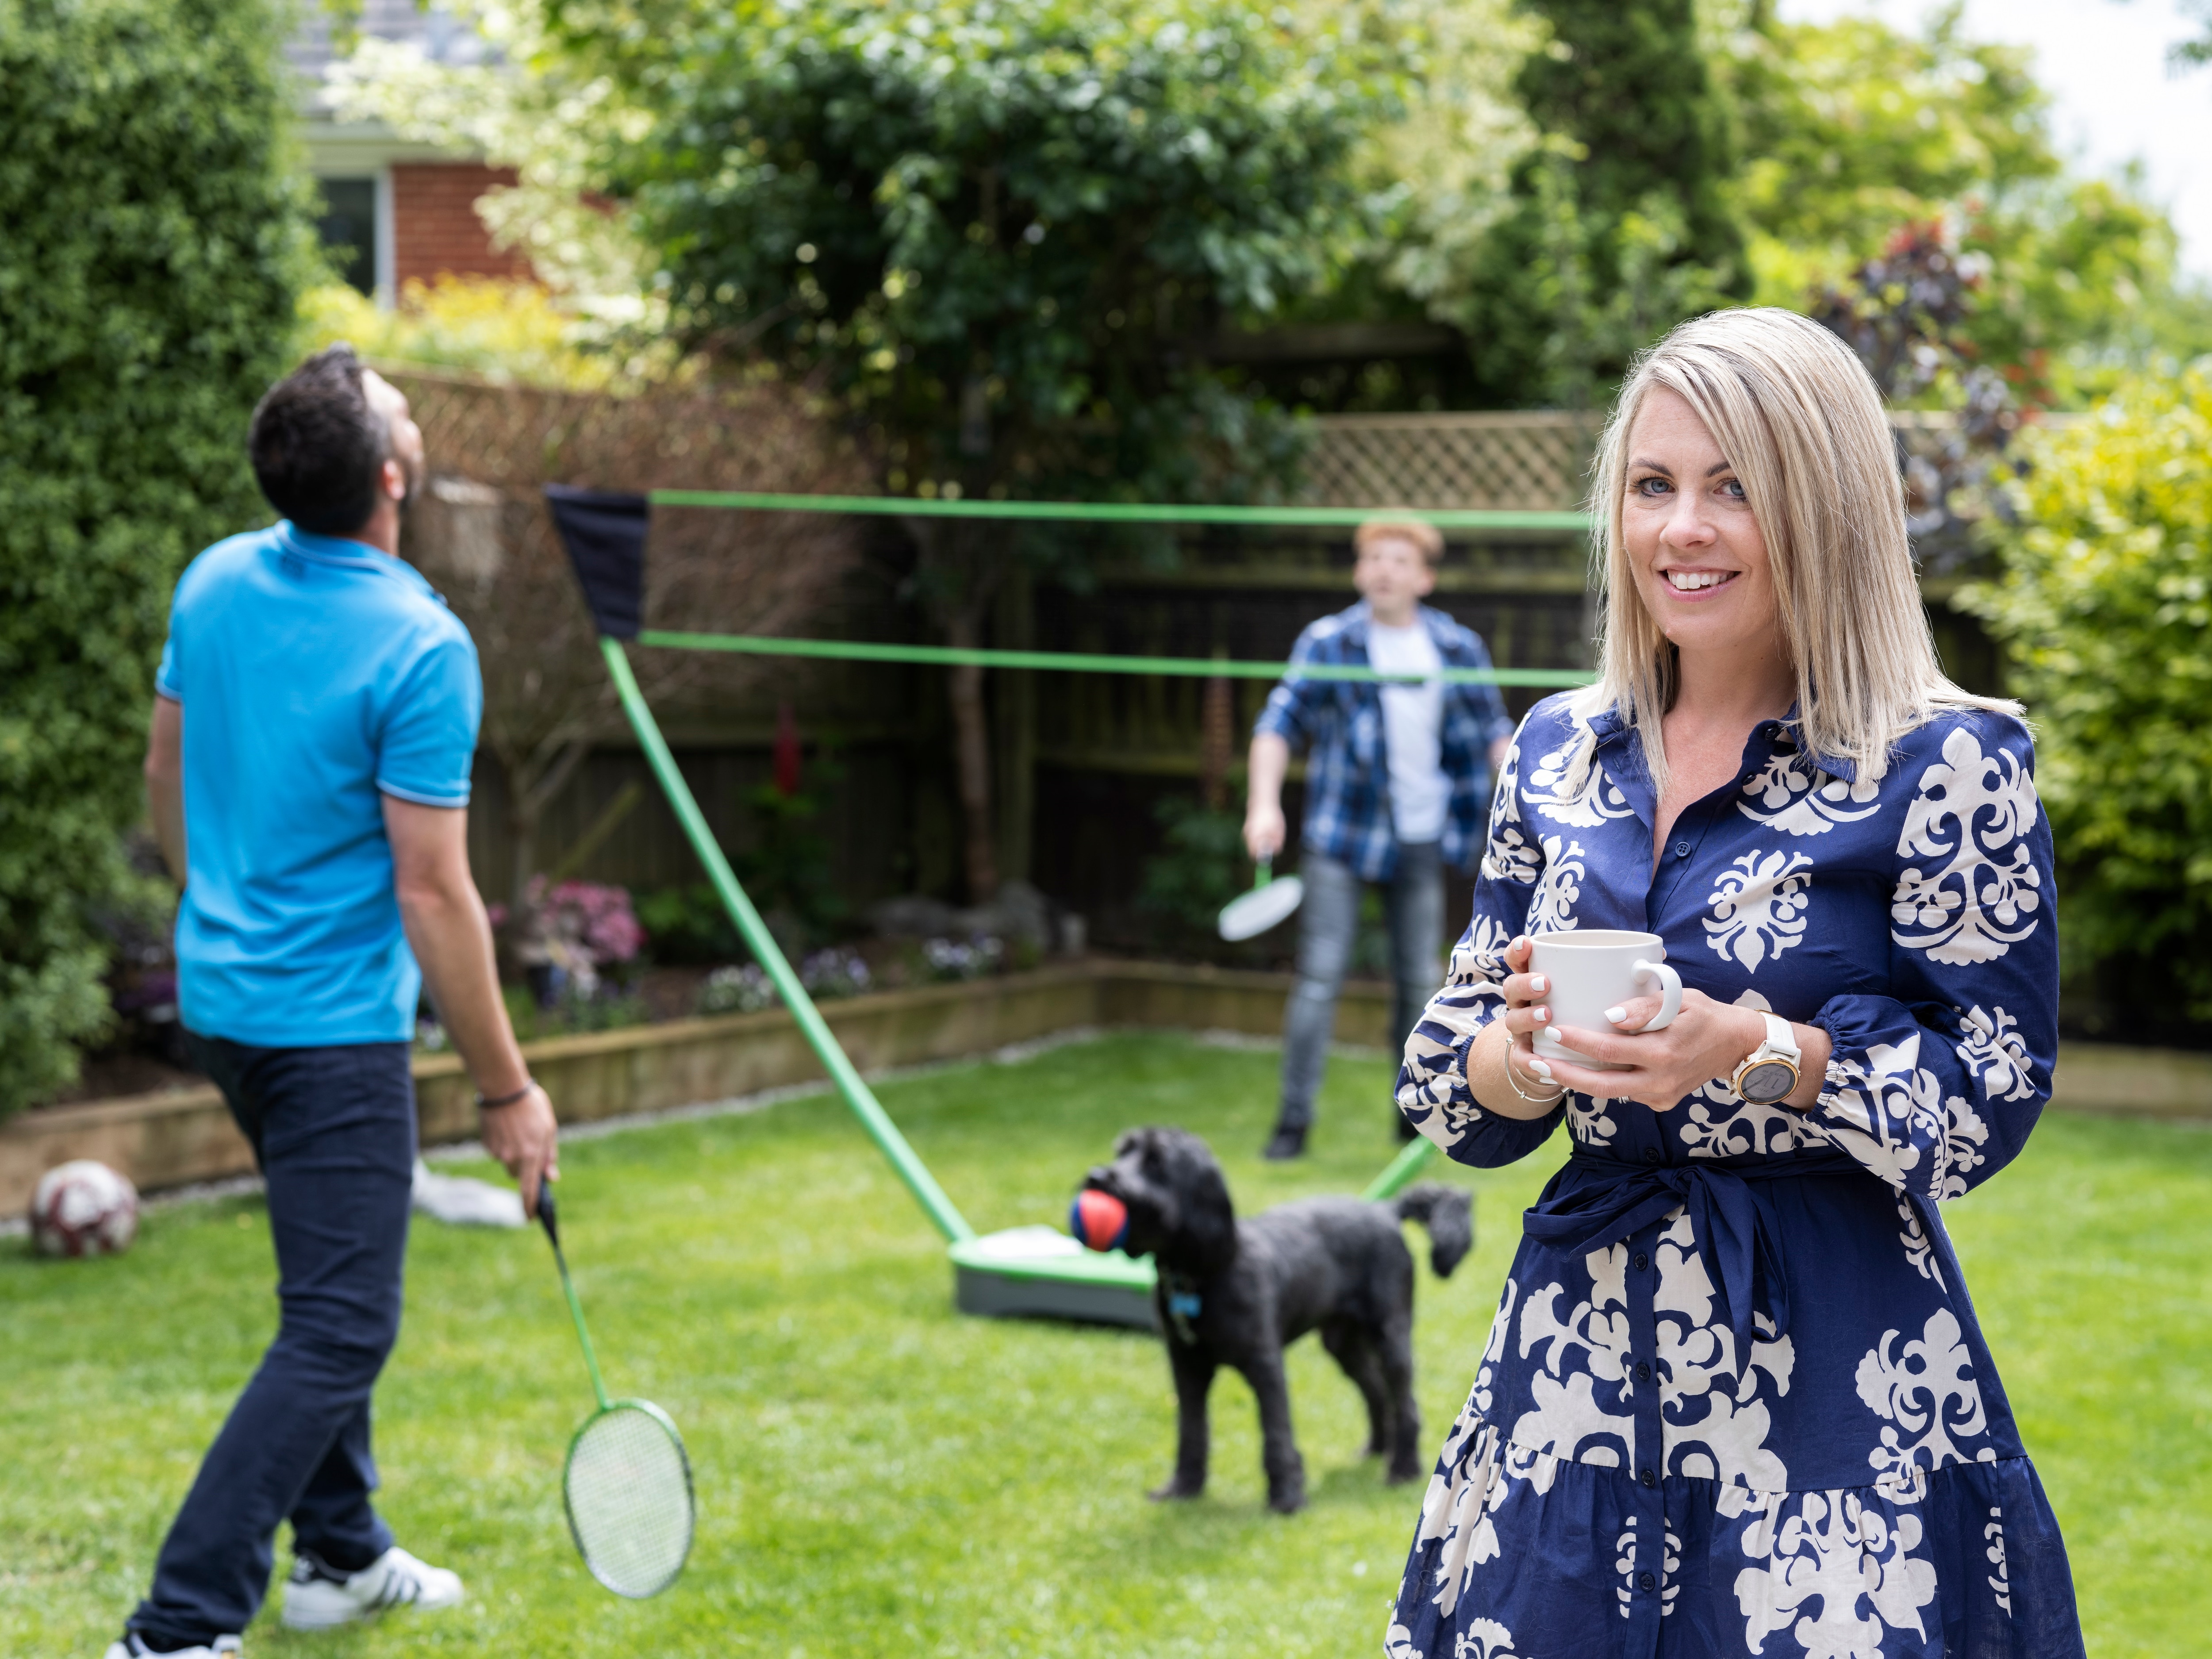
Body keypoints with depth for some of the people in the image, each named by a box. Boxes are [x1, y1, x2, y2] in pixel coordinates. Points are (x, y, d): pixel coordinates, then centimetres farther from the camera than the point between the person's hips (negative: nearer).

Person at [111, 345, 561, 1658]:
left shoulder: (215, 582, 0)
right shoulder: (421, 648, -22)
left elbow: (167, 780, 12)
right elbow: (431, 894, -20)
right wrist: (506, 1088, -12)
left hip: (220, 996, 9)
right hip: (334, 1023, -8)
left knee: (331, 1292, 24)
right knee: (340, 1330, -3)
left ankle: (341, 1553, 35)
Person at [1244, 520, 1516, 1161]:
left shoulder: (1457, 647, 2)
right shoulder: (1329, 642, -6)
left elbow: (1492, 728, 12)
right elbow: (1280, 722, -9)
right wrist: (1264, 804, -22)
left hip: (1420, 840, 3)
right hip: (1340, 833, -3)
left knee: (1421, 981, 9)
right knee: (1320, 979, -7)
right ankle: (1294, 1119, -1)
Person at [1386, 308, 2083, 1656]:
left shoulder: (1949, 765, -7)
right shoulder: (1561, 752, 8)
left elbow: (1990, 1097, -9)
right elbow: (1449, 1076, 9)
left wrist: (1755, 1052, -22)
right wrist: (1527, 1053, -13)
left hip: (1831, 1377, -4)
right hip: (1580, 1337, 5)